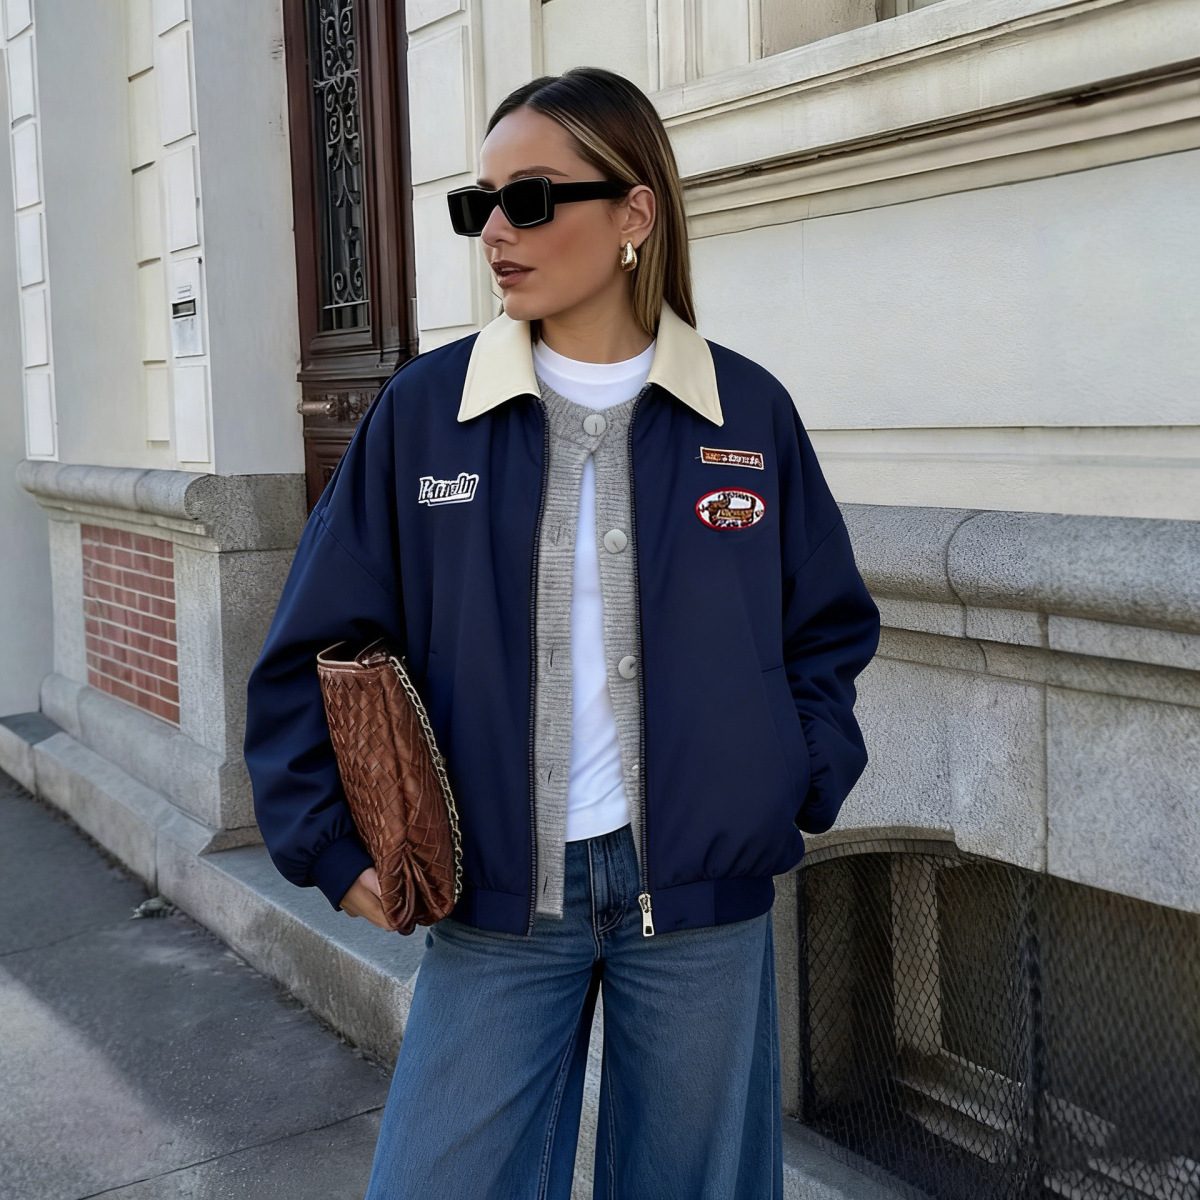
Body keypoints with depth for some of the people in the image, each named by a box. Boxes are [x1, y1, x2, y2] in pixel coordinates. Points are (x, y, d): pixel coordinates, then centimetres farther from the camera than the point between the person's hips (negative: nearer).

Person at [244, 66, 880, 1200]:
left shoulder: (748, 411, -1)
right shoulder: (423, 409, -2)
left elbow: (829, 628, 10)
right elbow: (313, 650, 2)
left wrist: (800, 791, -2)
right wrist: (332, 847, -4)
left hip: (703, 898, 1)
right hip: (490, 900, 0)